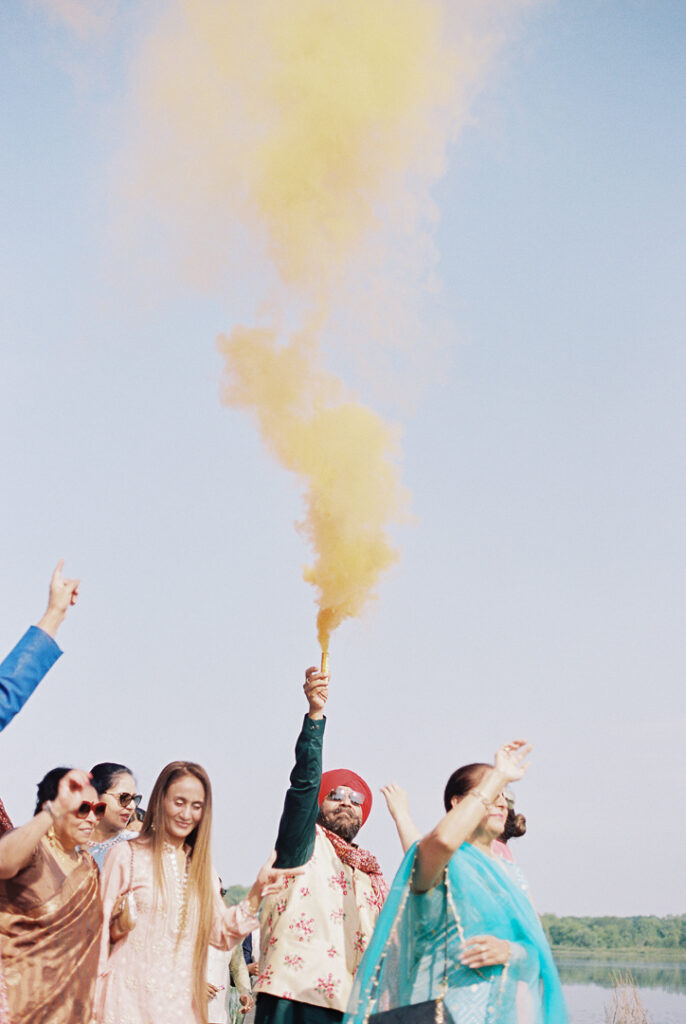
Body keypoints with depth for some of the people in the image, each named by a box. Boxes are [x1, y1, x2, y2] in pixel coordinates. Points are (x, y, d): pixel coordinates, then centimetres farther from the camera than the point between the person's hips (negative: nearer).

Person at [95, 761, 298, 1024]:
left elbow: (222, 933, 8)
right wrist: (122, 922, -18)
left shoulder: (201, 867, 13)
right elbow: (101, 930, 0)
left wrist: (257, 892, -1)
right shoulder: (126, 855, -2)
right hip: (132, 999, -4)